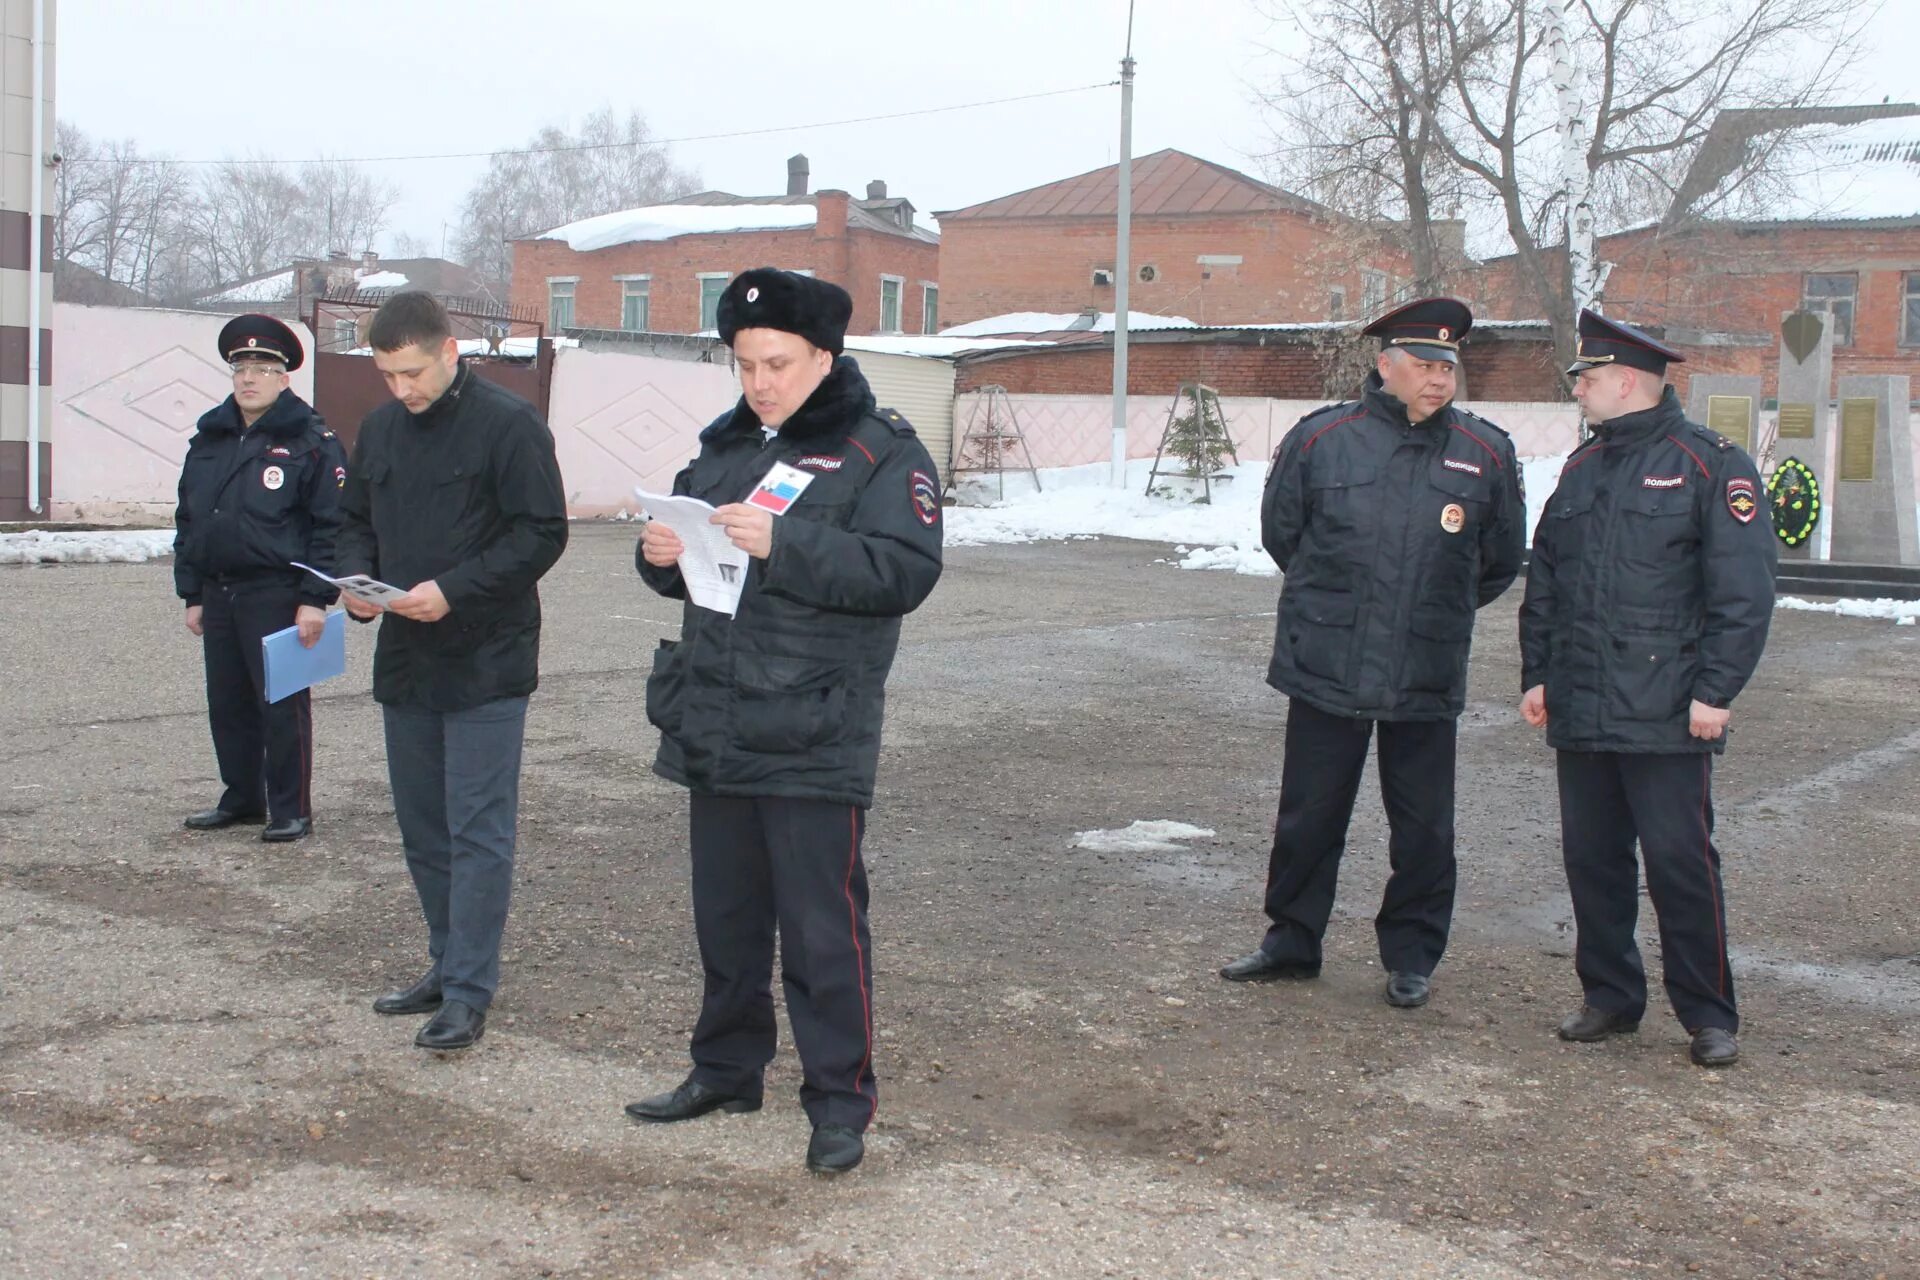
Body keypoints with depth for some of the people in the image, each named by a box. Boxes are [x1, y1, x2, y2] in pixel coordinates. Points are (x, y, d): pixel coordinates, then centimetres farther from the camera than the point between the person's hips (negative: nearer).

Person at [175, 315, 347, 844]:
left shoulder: (312, 442, -6)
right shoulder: (209, 440, 14)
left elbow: (332, 526, -10)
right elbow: (188, 521, 18)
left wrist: (315, 598, -15)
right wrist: (191, 594, 14)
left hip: (277, 594, -6)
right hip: (219, 593, 7)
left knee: (282, 703, -1)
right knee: (227, 702, 13)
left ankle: (291, 810, 7)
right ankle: (241, 797, 26)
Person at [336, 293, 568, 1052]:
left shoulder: (507, 424, -10)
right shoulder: (380, 430, 11)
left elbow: (542, 533, -13)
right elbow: (358, 524, 19)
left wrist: (454, 590, -21)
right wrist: (355, 580, -3)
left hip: (485, 664, -7)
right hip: (404, 663, 7)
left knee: (478, 831, -4)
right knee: (422, 826, 14)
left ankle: (469, 992, 0)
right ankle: (448, 966, 26)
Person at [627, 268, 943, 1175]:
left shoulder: (880, 451, -6)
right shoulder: (725, 445, 13)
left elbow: (906, 570, -19)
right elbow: (687, 540, 21)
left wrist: (785, 543, -27)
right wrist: (662, 554, -3)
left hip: (815, 744, -7)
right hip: (713, 731, 7)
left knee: (822, 926, -2)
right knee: (725, 914, 18)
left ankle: (841, 1101, 10)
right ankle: (726, 1069, 33)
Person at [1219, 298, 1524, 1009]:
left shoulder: (1485, 453, 1)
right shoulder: (1321, 439, -2)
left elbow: (1500, 562, 15)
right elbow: (1280, 534, 12)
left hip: (1428, 681, 1)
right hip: (1324, 673, 0)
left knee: (1423, 828, 9)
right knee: (1309, 817, 10)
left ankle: (1411, 956, 24)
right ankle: (1292, 941, 27)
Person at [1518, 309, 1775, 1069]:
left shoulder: (1712, 465, -5)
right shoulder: (1582, 469, 15)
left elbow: (1743, 593, -9)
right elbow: (1543, 582, 18)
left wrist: (1715, 691, -14)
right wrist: (1537, 674, 12)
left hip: (1666, 716, -6)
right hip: (1580, 713, 6)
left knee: (1679, 860, -2)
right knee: (1591, 857, 10)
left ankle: (1709, 1015, 11)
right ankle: (1610, 996, 23)